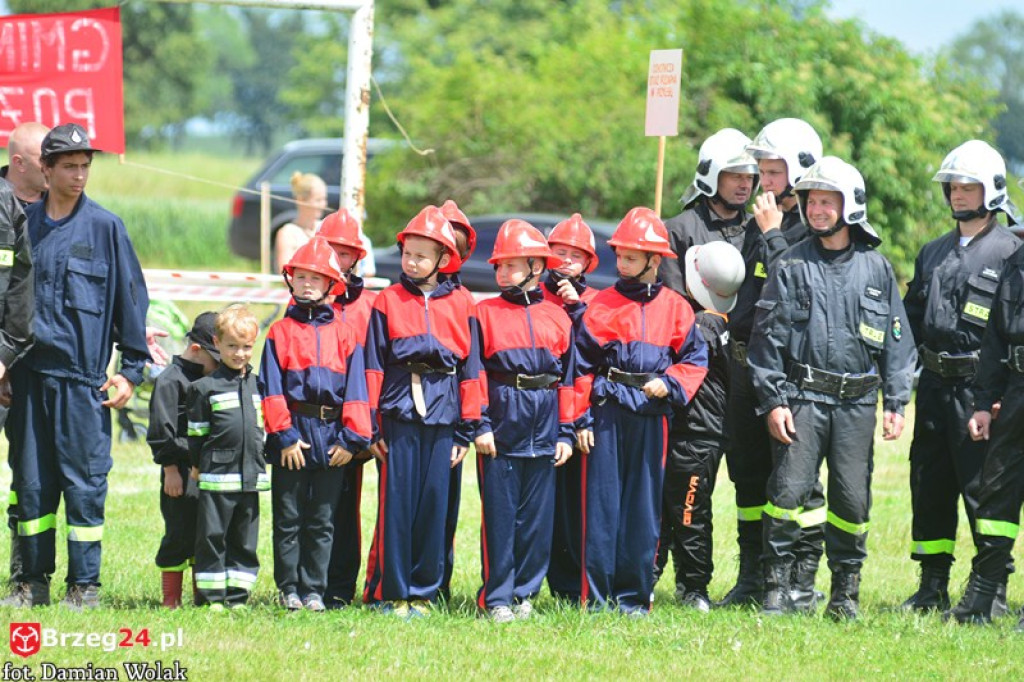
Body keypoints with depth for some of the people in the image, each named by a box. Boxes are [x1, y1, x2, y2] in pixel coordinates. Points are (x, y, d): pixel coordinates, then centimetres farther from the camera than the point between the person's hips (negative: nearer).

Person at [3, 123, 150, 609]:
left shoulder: (105, 227, 0)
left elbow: (130, 296, 2)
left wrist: (131, 369, -2)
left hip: (82, 376, -3)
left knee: (84, 481, -3)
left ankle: (85, 584, 3)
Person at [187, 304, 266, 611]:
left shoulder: (257, 385, 13)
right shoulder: (205, 387, -3)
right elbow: (196, 433, 0)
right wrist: (197, 465, -1)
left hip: (250, 477, 5)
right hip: (217, 476, -5)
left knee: (245, 539, 8)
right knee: (212, 536, -2)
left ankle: (237, 595, 14)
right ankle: (211, 596, 3)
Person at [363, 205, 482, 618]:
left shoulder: (460, 306, 8)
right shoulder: (388, 302, 6)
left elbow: (470, 370, 9)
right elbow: (373, 367, 4)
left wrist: (467, 429, 6)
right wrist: (372, 425, -1)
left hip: (442, 417, 1)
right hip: (399, 413, -1)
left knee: (434, 504, 2)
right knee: (396, 503, -2)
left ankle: (424, 590, 11)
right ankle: (391, 592, 4)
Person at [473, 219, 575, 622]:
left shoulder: (558, 317, 10)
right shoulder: (485, 314, 3)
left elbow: (568, 378, 11)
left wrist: (565, 432, 6)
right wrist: (480, 425, -8)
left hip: (543, 432, 2)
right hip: (501, 427, -2)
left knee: (538, 516, 5)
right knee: (499, 514, -2)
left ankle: (525, 592, 14)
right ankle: (496, 598, 2)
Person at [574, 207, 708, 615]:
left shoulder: (675, 308, 5)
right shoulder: (601, 306, 2)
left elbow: (695, 358, 8)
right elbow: (582, 366, 2)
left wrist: (669, 384, -10)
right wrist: (580, 419, -2)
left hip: (651, 416, 1)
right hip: (607, 413, -1)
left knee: (644, 505, 5)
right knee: (601, 502, -2)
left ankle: (633, 594, 11)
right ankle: (596, 595, 3)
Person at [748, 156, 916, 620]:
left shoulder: (876, 268, 9)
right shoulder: (791, 266, 4)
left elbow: (897, 339, 11)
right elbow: (767, 337, 2)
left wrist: (896, 403, 5)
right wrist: (773, 400, -5)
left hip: (857, 402, 1)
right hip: (803, 396, -1)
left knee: (852, 499, 1)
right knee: (788, 490, -9)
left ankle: (846, 593, 12)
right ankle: (777, 587, -1)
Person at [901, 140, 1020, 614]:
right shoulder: (933, 254, 17)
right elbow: (910, 321, 22)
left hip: (981, 386, -6)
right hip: (934, 384, 6)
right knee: (929, 485, 8)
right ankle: (932, 588, 16)